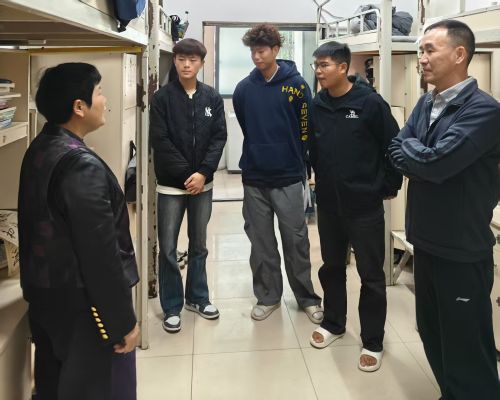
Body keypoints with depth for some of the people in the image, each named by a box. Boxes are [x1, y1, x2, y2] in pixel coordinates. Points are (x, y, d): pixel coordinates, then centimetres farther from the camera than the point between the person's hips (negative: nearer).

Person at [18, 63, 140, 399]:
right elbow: (101, 253, -24)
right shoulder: (82, 164, -24)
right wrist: (124, 320, -17)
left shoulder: (38, 150, 4)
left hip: (45, 294, 9)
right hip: (81, 303, -9)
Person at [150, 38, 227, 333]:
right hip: (171, 184, -2)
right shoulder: (162, 97, -3)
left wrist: (202, 172, -13)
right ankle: (172, 307, 15)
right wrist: (186, 173, -14)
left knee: (199, 245, 14)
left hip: (203, 183, 3)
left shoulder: (213, 98, 4)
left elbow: (219, 138, -1)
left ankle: (198, 297, 29)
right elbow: (160, 141, -9)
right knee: (168, 248, 2)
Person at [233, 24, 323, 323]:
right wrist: (259, 155, 11)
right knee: (261, 242, 11)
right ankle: (268, 296, 26)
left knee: (296, 241, 5)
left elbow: (306, 129, -2)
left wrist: (295, 164, 0)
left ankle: (307, 297, 21)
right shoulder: (244, 89, 3)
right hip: (254, 179, 3)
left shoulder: (296, 85, -4)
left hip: (288, 179, -2)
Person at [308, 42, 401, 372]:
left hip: (365, 205, -5)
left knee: (371, 275, 5)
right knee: (331, 267, 18)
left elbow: (394, 146, -8)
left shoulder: (370, 102, -13)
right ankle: (333, 323, 38)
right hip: (328, 203, 5)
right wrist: (320, 178, 13)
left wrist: (390, 186, -3)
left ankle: (373, 342, 19)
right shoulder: (316, 105, 1)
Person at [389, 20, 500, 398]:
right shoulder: (425, 104, 8)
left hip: (462, 250, -8)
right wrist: (425, 159, -15)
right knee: (432, 335, 20)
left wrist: (409, 147, -7)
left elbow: (435, 161, -26)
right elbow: (397, 152, 0)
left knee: (467, 348, 5)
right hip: (425, 241, 8)